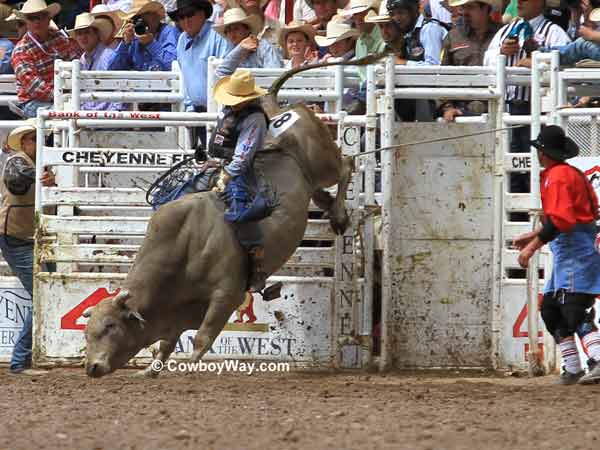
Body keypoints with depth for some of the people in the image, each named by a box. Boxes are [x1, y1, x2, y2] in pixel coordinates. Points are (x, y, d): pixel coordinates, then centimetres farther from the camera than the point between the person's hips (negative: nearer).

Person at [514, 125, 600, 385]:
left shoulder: (557, 177, -12)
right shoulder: (572, 174, 19)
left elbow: (558, 220, -23)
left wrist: (533, 246, -20)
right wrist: (534, 236, 33)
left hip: (574, 249, -11)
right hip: (565, 255, 11)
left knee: (575, 311, -20)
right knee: (551, 309, 14)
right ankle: (572, 369, 15)